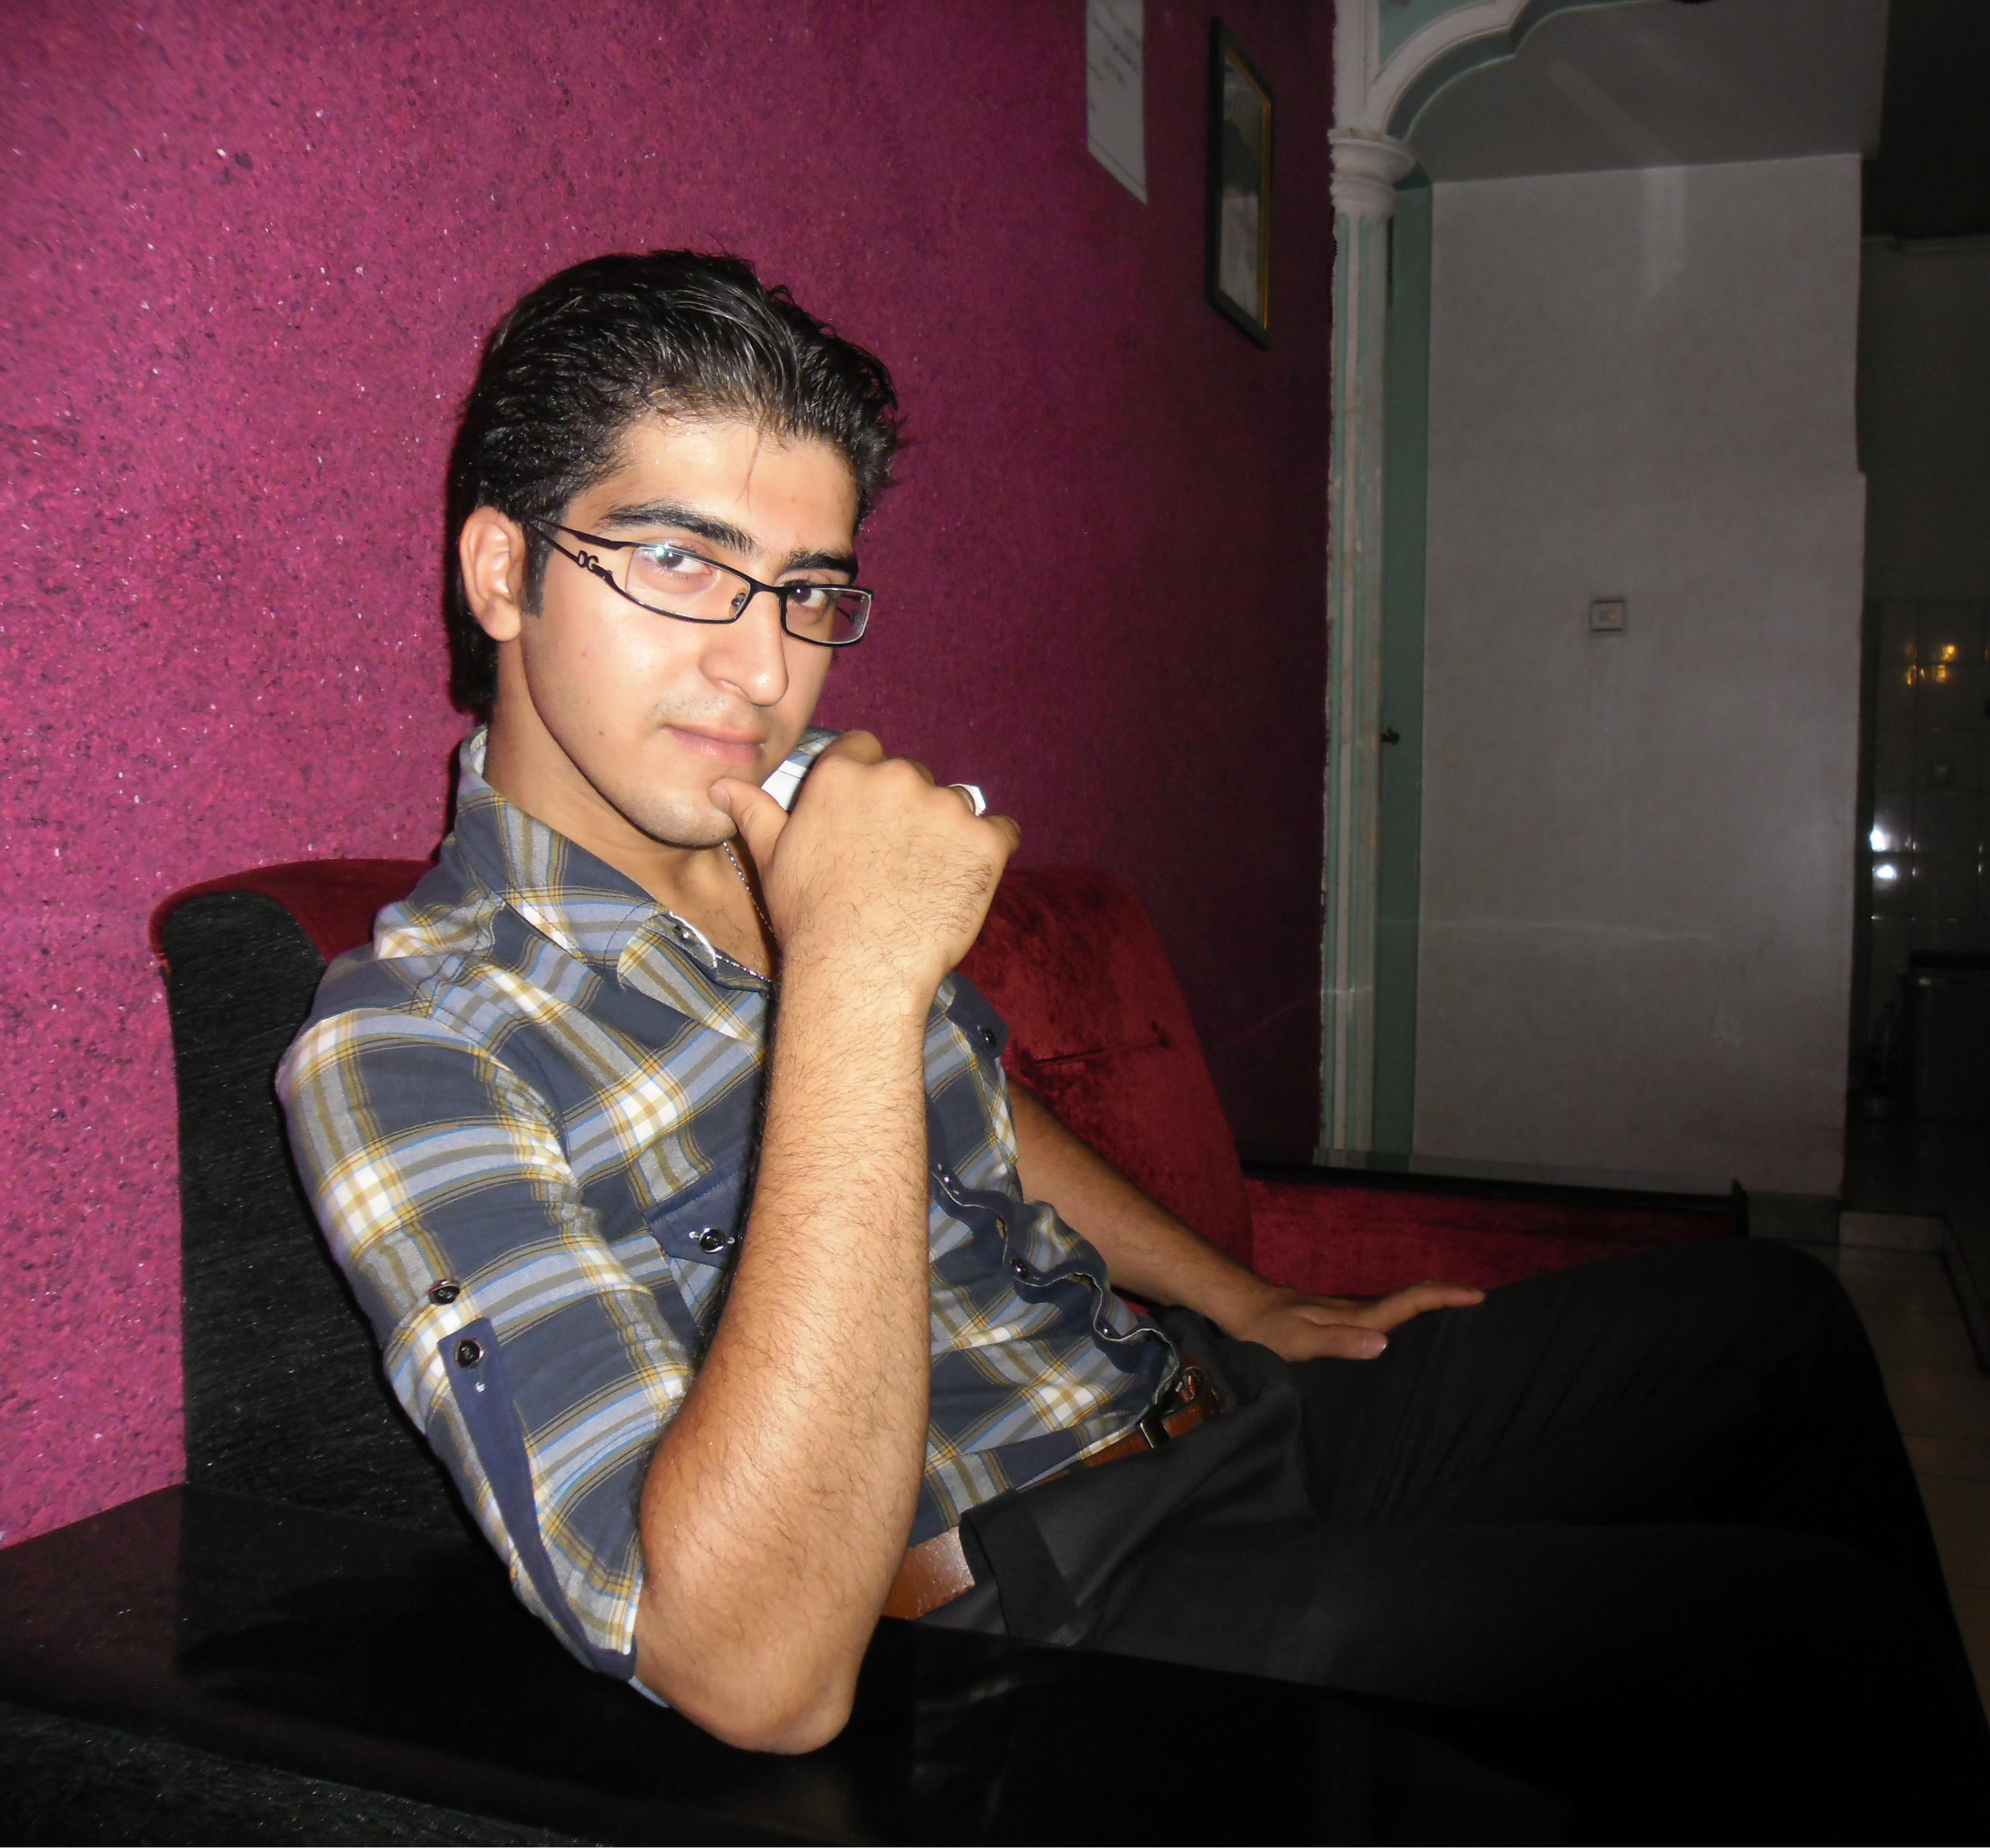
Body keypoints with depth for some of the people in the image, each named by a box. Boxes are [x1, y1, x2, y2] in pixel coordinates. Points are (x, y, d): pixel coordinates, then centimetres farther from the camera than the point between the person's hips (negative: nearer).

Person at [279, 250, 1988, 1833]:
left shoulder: (804, 834, 4)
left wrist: (1256, 1308, 24)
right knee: (1820, 1636, -16)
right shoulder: (408, 1047, -20)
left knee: (1779, 1314, 16)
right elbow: (761, 1674, -31)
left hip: (1216, 1413, 8)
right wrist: (853, 978, -34)